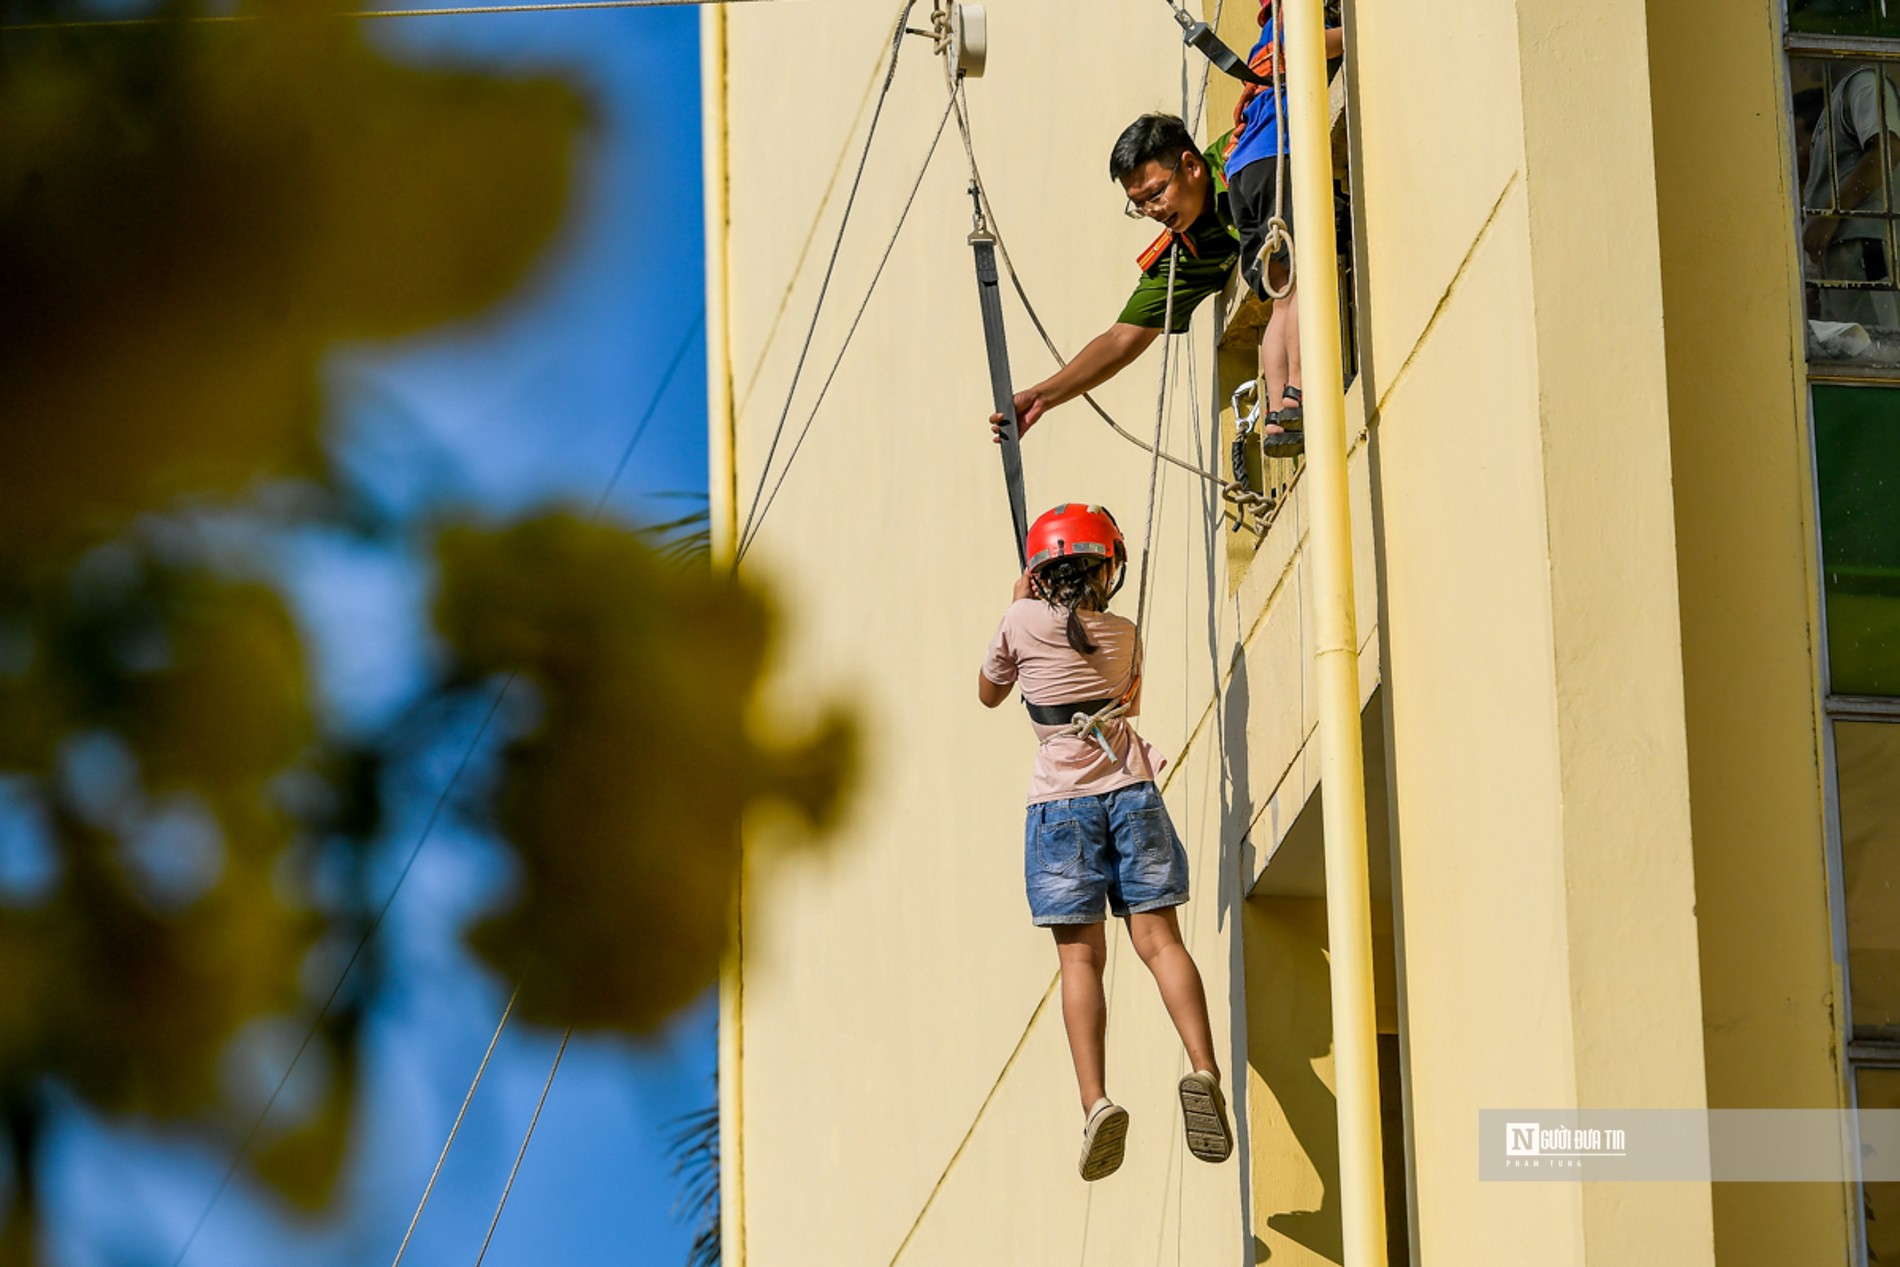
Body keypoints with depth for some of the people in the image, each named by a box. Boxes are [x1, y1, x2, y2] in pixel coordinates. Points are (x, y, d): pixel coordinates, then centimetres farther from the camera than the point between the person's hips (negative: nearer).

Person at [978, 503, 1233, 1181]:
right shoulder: (1122, 634, 10)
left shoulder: (1024, 623, 1)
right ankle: (1203, 1070, -22)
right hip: (1130, 787, 2)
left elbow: (989, 692, 20)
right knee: (1159, 939, -2)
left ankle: (1095, 1101, -20)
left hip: (1061, 798, -2)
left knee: (1081, 956, -7)